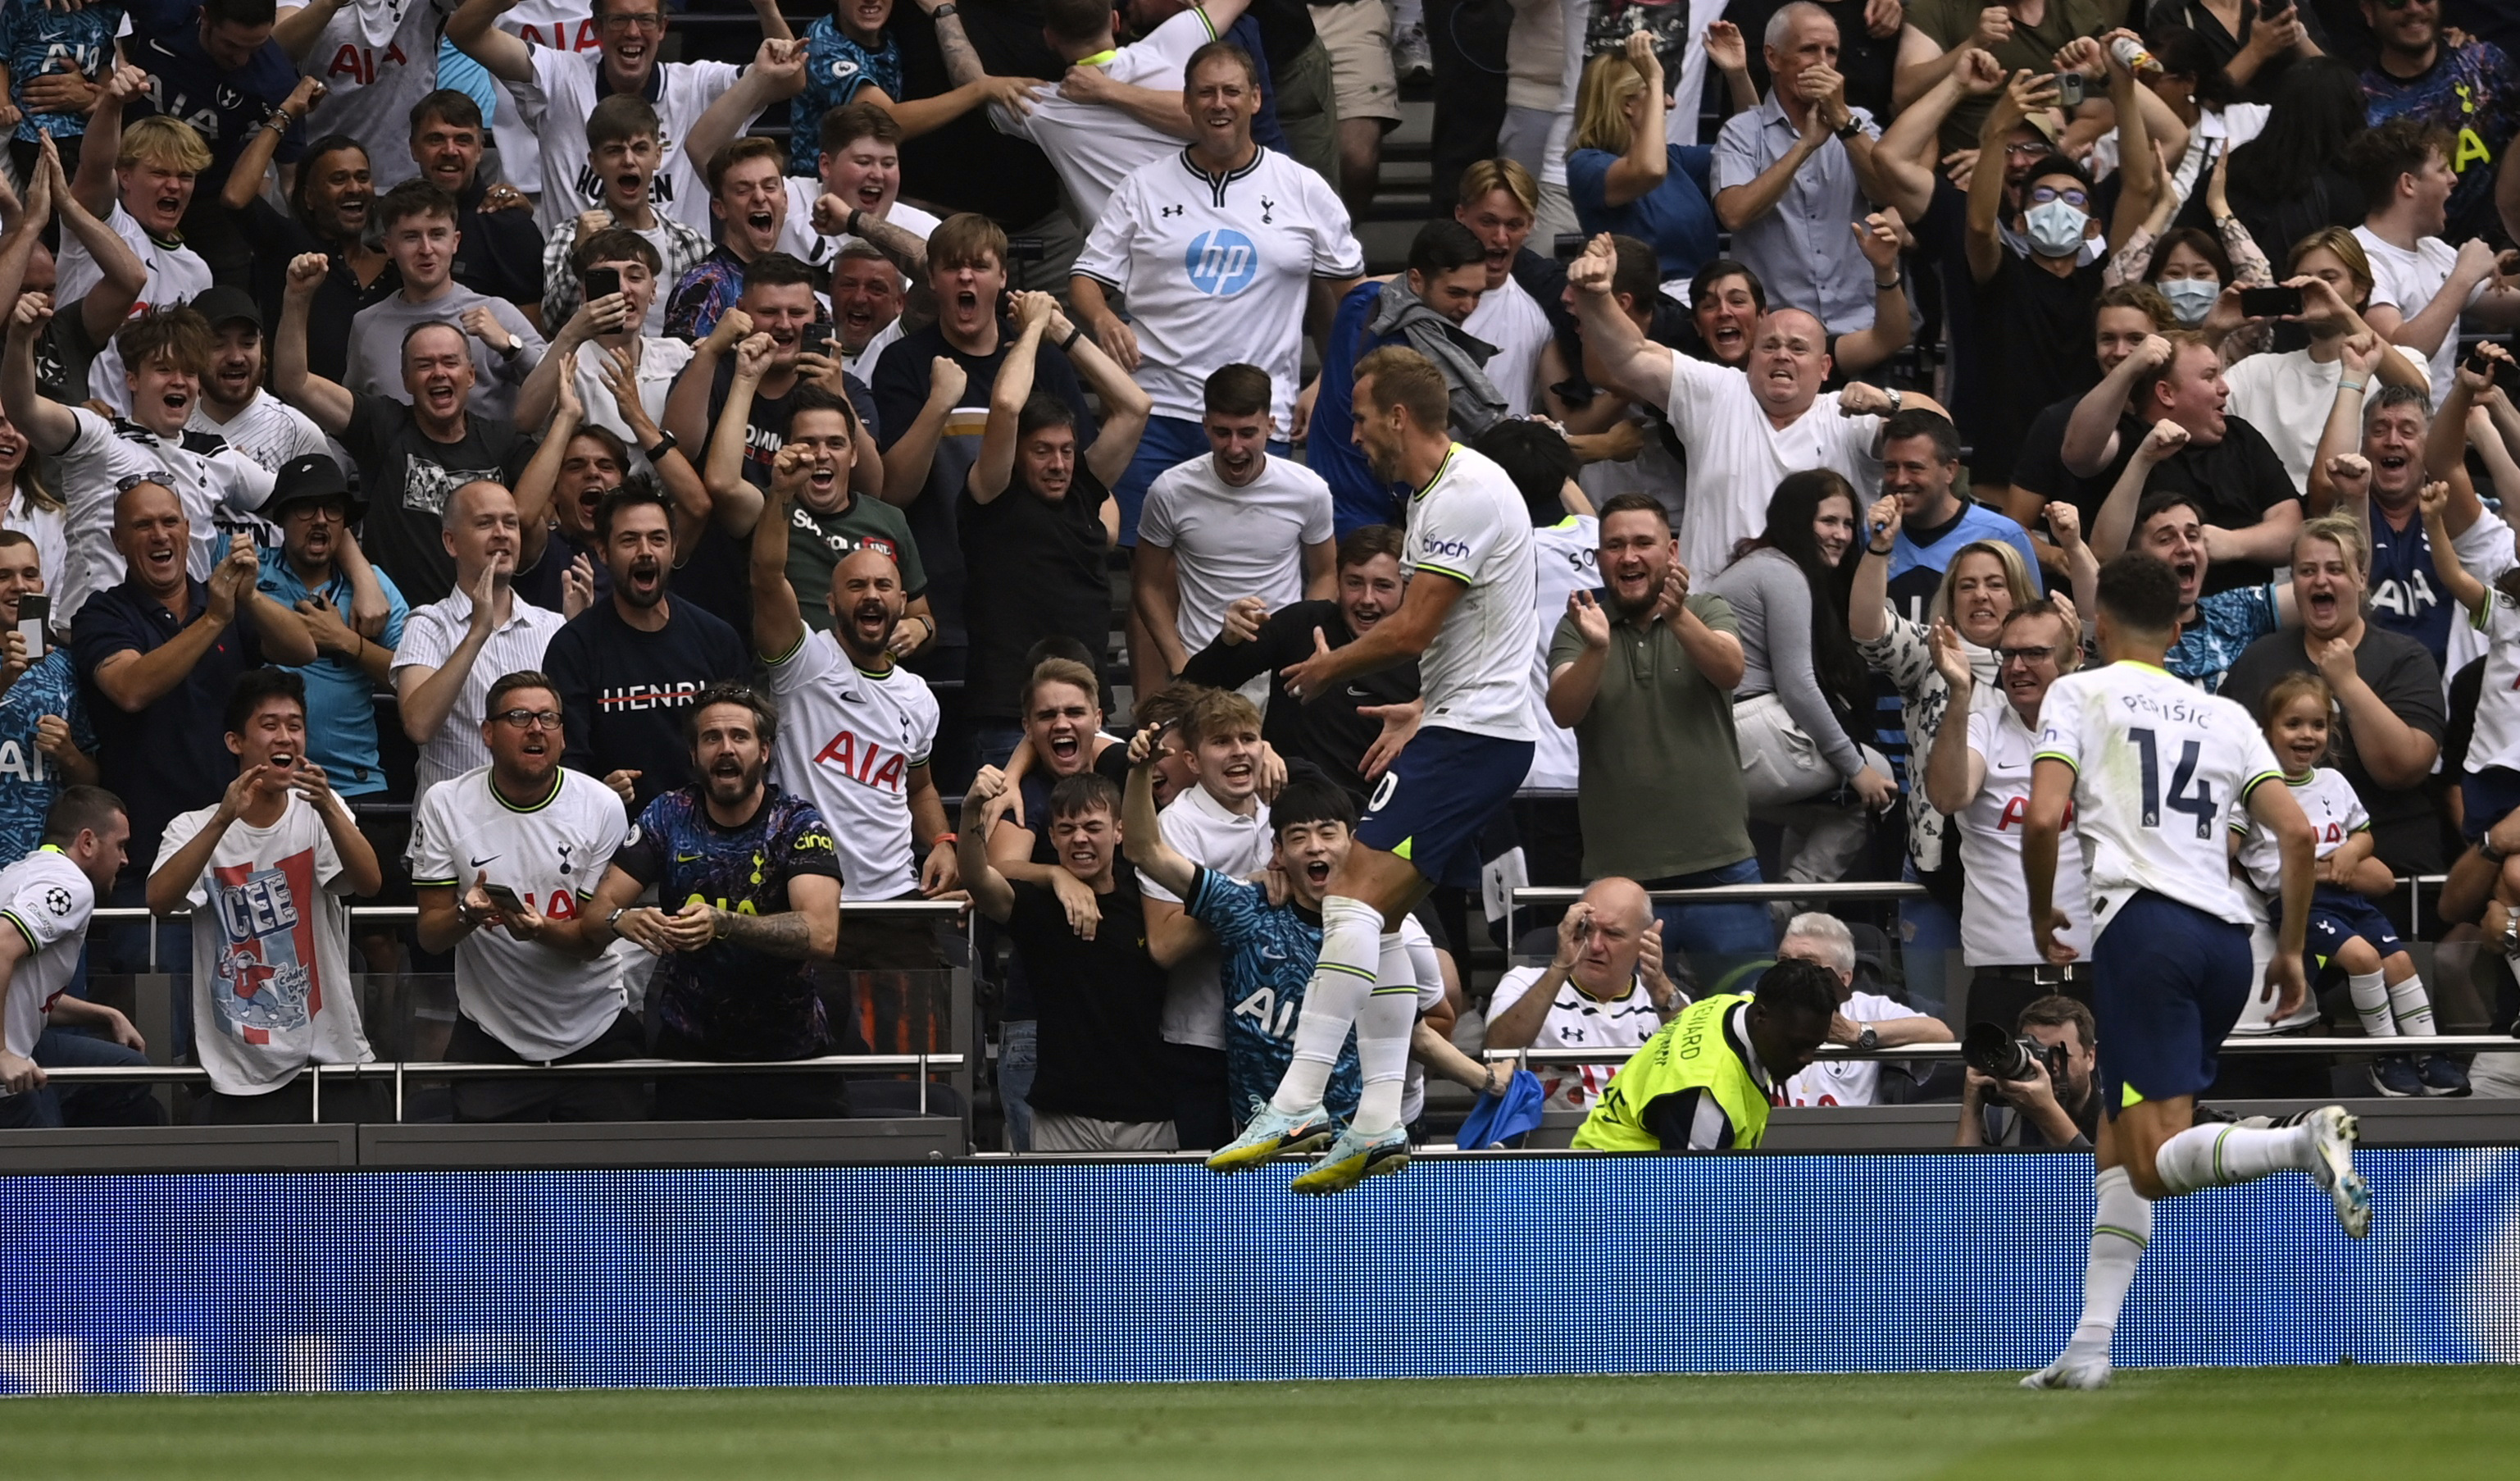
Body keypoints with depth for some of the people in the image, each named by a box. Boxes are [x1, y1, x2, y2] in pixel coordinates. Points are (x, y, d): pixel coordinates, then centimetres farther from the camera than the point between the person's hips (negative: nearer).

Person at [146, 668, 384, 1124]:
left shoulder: (318, 814, 5)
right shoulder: (194, 828, 1)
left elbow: (369, 882, -13)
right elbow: (159, 899, -18)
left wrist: (327, 807, -30)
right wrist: (224, 820, -29)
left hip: (332, 1058, 1)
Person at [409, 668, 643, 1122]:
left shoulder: (600, 807, -6)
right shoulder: (446, 806, -5)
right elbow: (430, 936, -5)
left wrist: (540, 928, -30)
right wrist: (466, 914, -28)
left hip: (594, 1030, 0)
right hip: (491, 1036, 0)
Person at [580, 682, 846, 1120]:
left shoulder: (799, 823, -6)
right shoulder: (669, 817, 1)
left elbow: (822, 935, -21)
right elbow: (595, 915, -3)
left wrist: (720, 924, -36)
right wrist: (621, 920, -28)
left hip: (792, 1049, -1)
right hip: (691, 1054, 1)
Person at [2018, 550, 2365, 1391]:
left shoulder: (2080, 694, 9)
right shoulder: (2224, 717, 22)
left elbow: (2044, 817, -4)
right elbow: (2297, 832, 12)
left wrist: (2041, 916, 12)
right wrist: (2292, 949, 19)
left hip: (2144, 921, -6)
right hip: (2228, 936, 6)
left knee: (2159, 1160, -13)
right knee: (2118, 1142, 15)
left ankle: (2306, 1143, -40)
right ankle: (2091, 1345, 8)